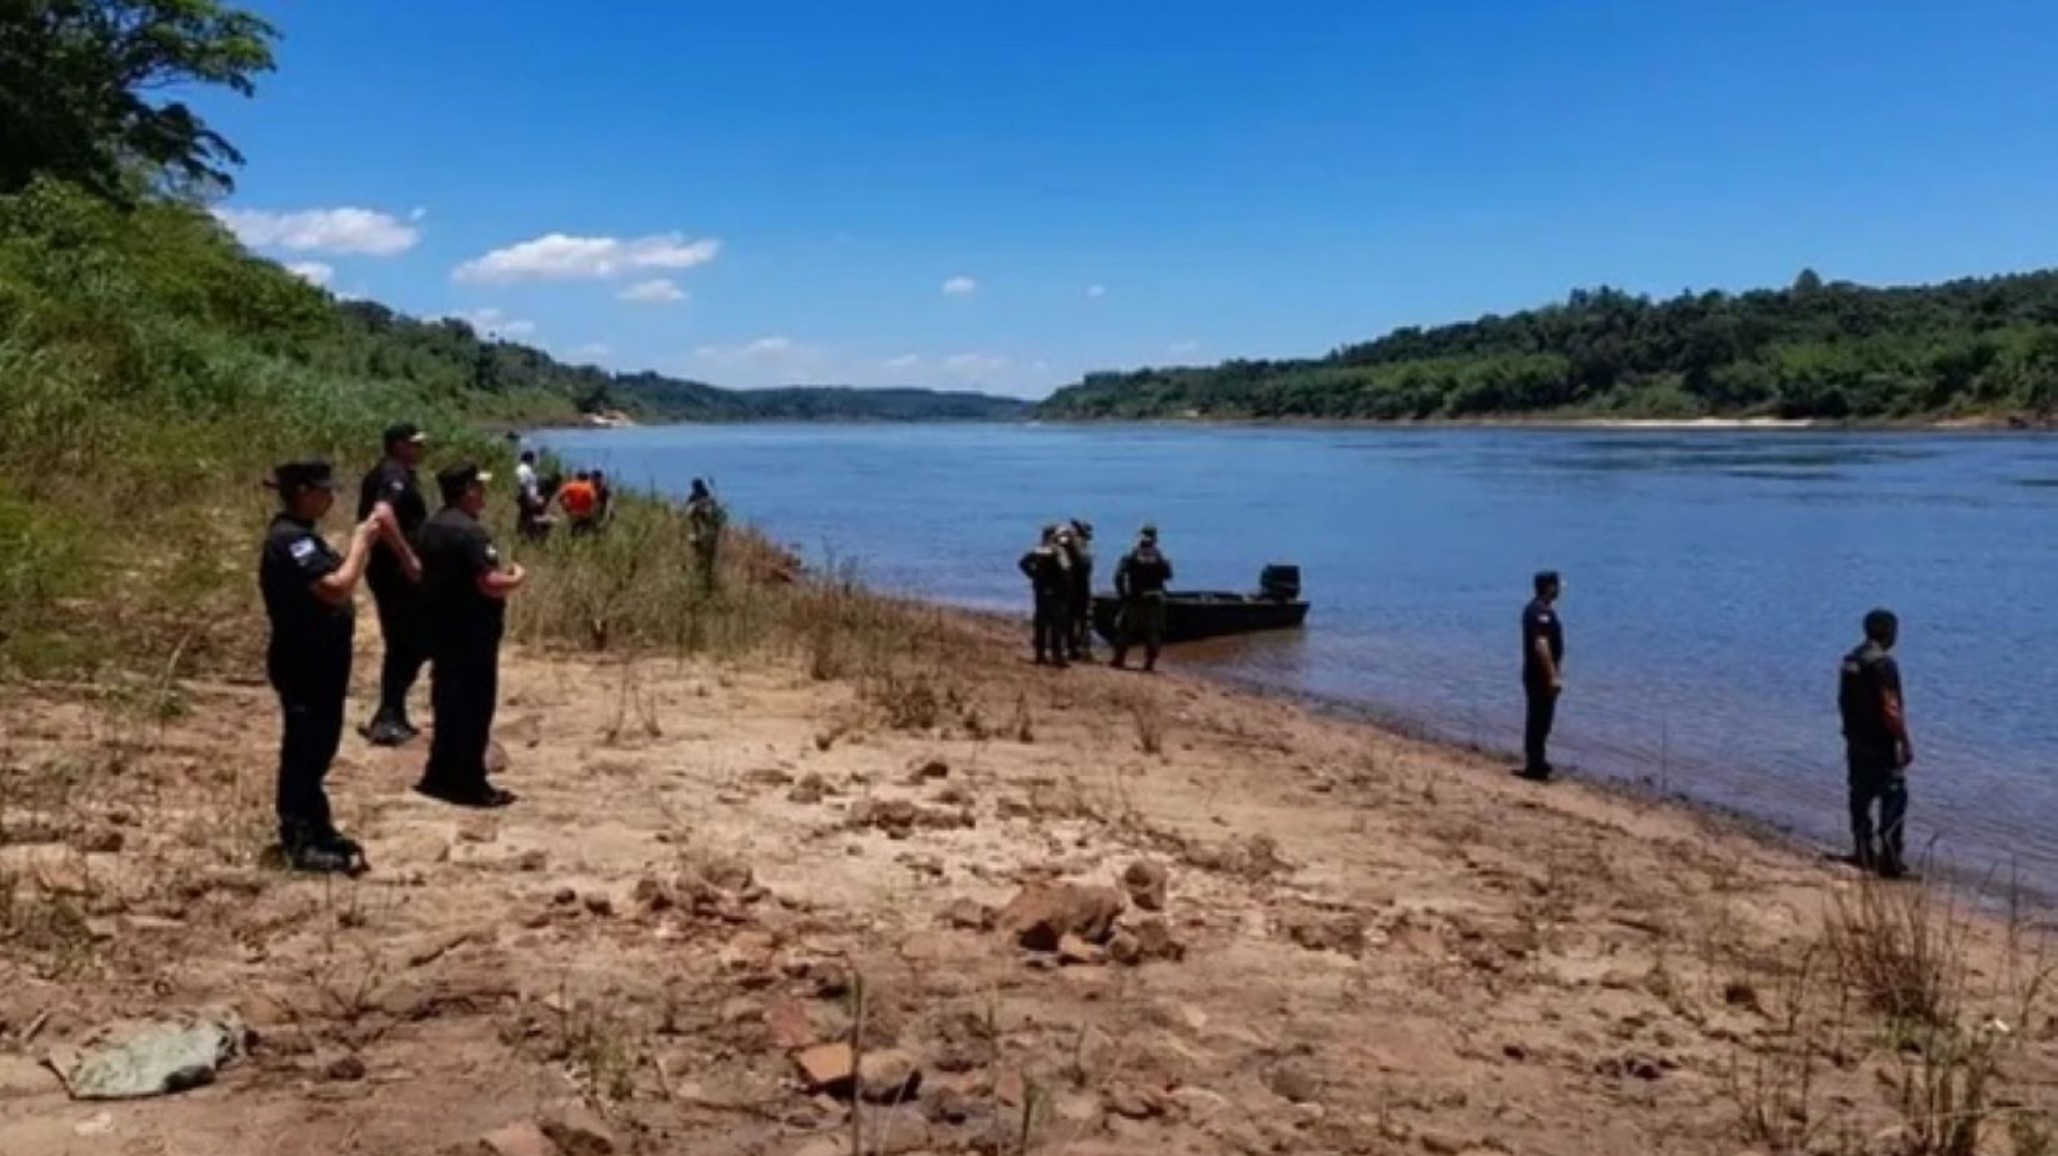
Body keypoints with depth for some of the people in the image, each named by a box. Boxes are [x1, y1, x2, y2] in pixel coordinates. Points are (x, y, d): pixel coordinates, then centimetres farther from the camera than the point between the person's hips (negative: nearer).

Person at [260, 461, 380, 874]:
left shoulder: (301, 535, 13)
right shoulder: (289, 539, -20)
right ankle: (302, 844, 4)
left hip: (319, 659, 11)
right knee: (305, 748, -3)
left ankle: (312, 830, 29)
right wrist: (361, 540, -20)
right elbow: (337, 588, -28)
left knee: (316, 747, 18)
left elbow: (337, 581, 16)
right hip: (303, 663, -11)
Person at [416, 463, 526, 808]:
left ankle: (441, 776, 24)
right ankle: (470, 784, 2)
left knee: (448, 704, 17)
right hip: (472, 634, -10)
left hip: (441, 628, 10)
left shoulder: (432, 527, 11)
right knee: (475, 708, -2)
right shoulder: (470, 531, -20)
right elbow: (489, 584, -26)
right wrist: (516, 578, -6)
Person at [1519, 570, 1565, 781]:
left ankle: (1535, 762, 24)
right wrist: (1553, 676, -26)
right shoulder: (1542, 613, -20)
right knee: (1540, 720, -5)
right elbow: (1541, 646, -27)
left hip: (1535, 674, 10)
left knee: (1537, 719, 16)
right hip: (1542, 676, -10)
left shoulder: (1534, 608, 13)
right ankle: (1535, 766, -1)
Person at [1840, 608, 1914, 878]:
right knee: (1894, 798, -2)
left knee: (1861, 796, 13)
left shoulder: (1850, 661, 8)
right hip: (1881, 744, -9)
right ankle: (1889, 859, -4)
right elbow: (1890, 709, -21)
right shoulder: (1883, 663, -18)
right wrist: (1905, 742, -15)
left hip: (1856, 741, 9)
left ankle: (1863, 853, 21)